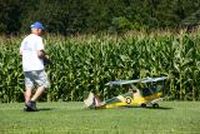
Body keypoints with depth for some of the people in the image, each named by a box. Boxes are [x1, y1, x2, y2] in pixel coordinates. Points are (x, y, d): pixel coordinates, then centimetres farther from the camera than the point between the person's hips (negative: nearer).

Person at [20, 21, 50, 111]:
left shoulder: (25, 39, 15)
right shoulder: (38, 39, -9)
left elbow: (21, 52, 16)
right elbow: (40, 53, -18)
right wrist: (45, 57, 1)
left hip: (26, 68, 8)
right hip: (36, 67, -7)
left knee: (29, 87, 10)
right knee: (43, 84, 2)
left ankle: (28, 105, 3)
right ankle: (32, 101, -9)